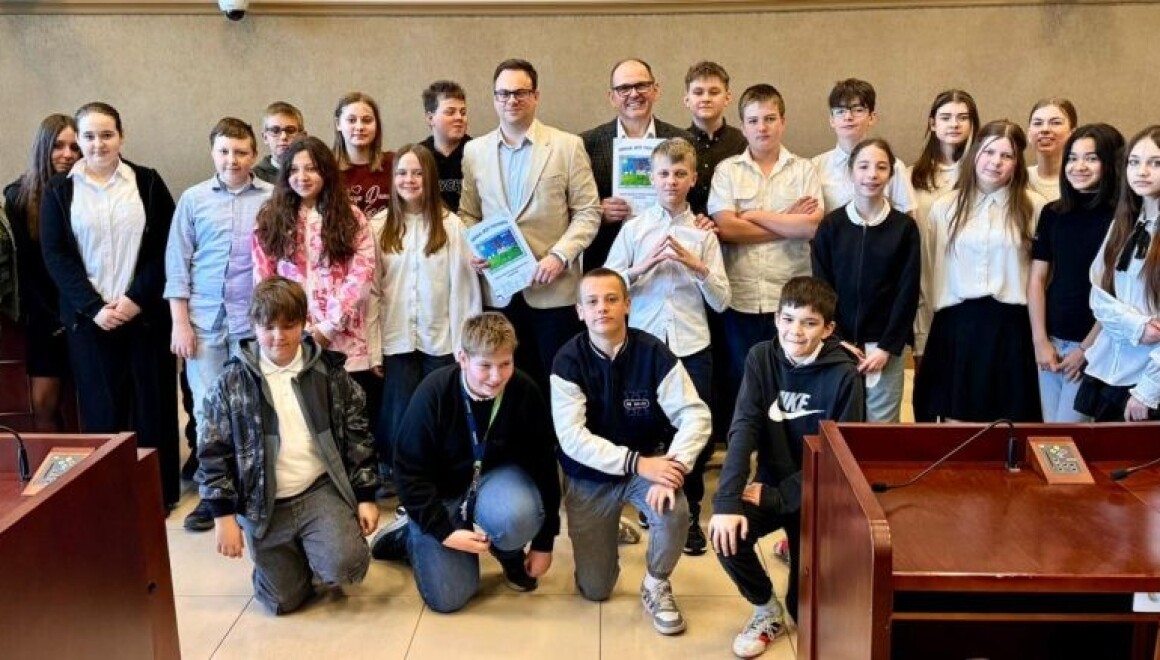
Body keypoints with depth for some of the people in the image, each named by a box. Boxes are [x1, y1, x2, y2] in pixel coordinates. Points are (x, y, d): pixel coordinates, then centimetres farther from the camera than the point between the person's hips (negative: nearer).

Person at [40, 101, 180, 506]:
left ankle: (159, 491, 13)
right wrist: (94, 307, -10)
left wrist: (137, 298, -11)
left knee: (151, 401, 3)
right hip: (88, 317, 1)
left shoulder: (147, 182, 4)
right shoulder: (59, 190, 6)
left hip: (145, 313, 0)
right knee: (101, 405, 3)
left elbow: (165, 246, -1)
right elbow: (55, 255, 1)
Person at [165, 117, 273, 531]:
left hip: (256, 320, -1)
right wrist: (180, 323, 0)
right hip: (204, 320, 2)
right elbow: (178, 265, 4)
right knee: (207, 410, 7)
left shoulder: (273, 199, -1)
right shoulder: (193, 199, 3)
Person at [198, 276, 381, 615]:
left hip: (321, 490, 0)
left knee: (344, 568, -22)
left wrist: (366, 496, -1)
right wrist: (223, 515, -5)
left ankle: (317, 549, 13)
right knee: (284, 601, 2)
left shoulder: (329, 372, -2)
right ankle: (297, 556, 35)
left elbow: (357, 437, 3)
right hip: (264, 504, 0)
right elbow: (214, 453, -2)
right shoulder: (232, 382, -5)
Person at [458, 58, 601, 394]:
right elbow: (467, 214, 14)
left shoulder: (568, 146, 1)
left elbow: (588, 212, -1)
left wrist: (559, 255, -13)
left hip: (553, 289, -2)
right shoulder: (474, 151, 10)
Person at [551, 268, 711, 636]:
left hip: (647, 462, 0)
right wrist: (637, 462, -32)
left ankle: (656, 586, -2)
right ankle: (607, 530, 38)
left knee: (674, 512, -33)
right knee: (595, 590, 4)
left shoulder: (653, 353, -16)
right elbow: (571, 437, -24)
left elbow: (695, 415, -18)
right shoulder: (568, 361, -17)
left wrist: (674, 466, -35)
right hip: (589, 476, 0)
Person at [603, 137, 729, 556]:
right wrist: (643, 265, -16)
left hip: (692, 347, 0)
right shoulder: (633, 229, 3)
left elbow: (721, 301, 1)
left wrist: (696, 265, -14)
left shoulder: (704, 234, 4)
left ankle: (689, 512, 21)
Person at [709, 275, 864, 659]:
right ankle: (767, 612, 1)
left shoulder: (844, 375, -15)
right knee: (726, 534, -28)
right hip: (770, 484, 2)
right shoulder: (761, 358, -9)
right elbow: (743, 430, -18)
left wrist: (778, 497, -19)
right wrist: (727, 501, -30)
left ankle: (798, 548, 34)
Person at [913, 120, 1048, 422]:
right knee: (954, 420, 6)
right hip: (956, 325, 1)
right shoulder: (944, 207, 6)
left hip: (1010, 327, -1)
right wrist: (923, 334, 6)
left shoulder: (1034, 207, 0)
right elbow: (931, 272, 7)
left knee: (1005, 425, 5)